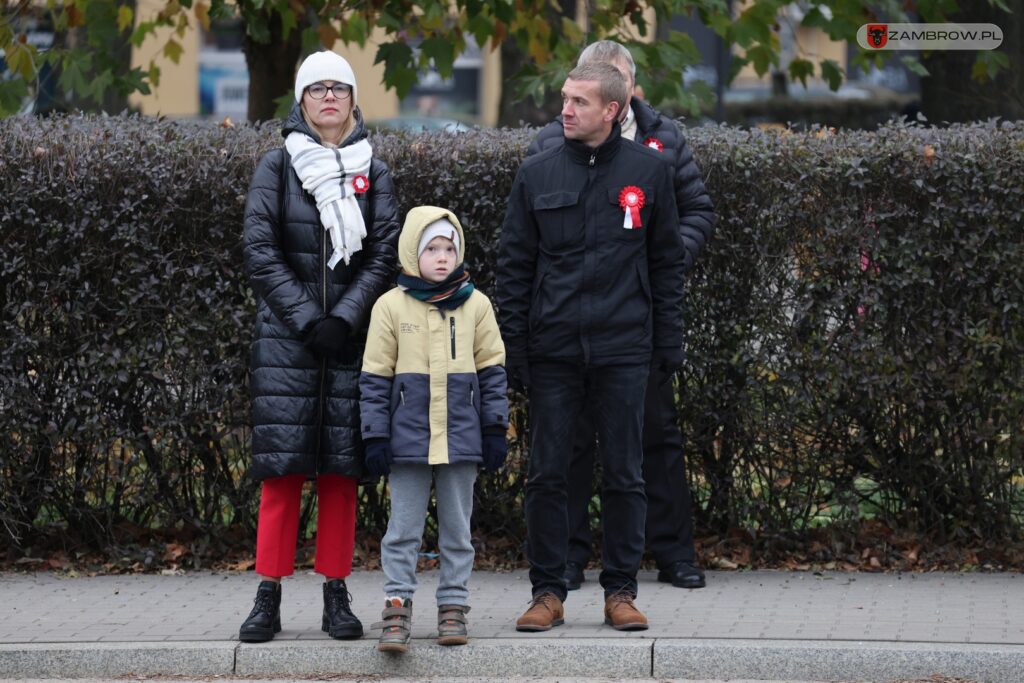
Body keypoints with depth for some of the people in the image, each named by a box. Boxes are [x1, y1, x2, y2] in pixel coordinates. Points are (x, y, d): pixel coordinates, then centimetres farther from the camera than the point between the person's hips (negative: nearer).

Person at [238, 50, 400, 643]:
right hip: (287, 337, -1)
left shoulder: (373, 171, 9)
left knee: (342, 466, 0)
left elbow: (384, 255, 2)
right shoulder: (278, 166, 4)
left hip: (351, 336, 1)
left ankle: (337, 595, 5)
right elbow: (261, 251, -2)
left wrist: (344, 318, -10)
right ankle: (269, 597, -3)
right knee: (283, 464, -5)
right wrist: (308, 320, -10)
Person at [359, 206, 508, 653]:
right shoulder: (391, 306, 0)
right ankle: (397, 607, 1)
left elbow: (492, 370, 9)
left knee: (457, 526, 8)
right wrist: (375, 437, -2)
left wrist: (496, 429, 5)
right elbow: (374, 378, 2)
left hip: (461, 437, 1)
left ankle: (453, 607, 13)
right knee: (403, 527, 0)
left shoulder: (475, 305, 5)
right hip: (408, 438, -1)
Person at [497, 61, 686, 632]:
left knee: (625, 475, 4)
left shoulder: (649, 170, 3)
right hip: (553, 347, 1)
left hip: (623, 349, -1)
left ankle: (621, 590, 13)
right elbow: (515, 265, 6)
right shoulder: (538, 174, 4)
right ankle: (548, 591, 11)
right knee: (547, 474, 3)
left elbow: (667, 260, 8)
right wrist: (513, 348, 0)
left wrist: (669, 340, 2)